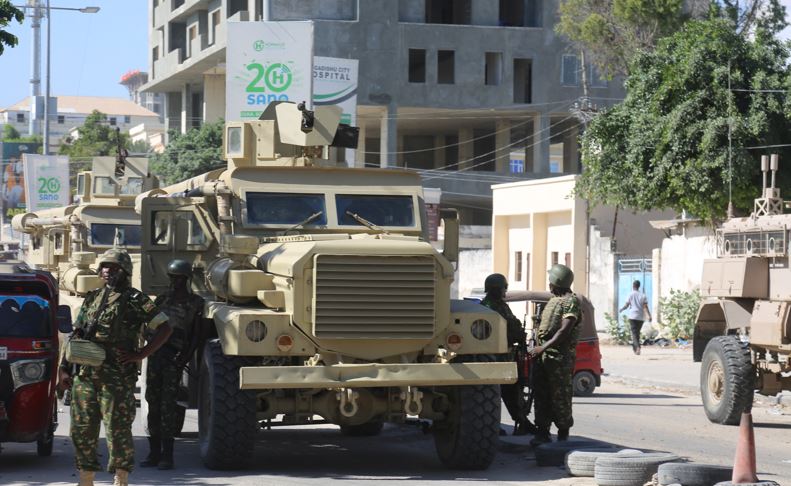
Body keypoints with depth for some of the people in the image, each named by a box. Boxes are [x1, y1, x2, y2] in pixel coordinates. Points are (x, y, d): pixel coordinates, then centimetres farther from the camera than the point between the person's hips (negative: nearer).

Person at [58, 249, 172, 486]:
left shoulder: (135, 300, -1)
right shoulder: (92, 299, 16)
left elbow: (165, 328, -4)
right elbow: (76, 335, 18)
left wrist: (141, 354, -10)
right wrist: (65, 368, 10)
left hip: (116, 376, -6)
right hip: (84, 374, 6)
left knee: (117, 429, -5)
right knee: (82, 429, 7)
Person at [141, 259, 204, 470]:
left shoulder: (195, 303, 4)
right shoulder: (162, 299, 16)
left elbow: (196, 334, 1)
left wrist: (186, 357, -11)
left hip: (174, 357, -5)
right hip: (156, 353, 5)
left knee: (168, 403, -9)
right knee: (153, 401, 4)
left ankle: (167, 454, -7)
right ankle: (154, 451, 10)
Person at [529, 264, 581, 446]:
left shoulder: (571, 301, -8)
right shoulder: (553, 300, 20)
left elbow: (565, 331, -18)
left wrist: (544, 347, -23)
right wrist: (538, 349, 18)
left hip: (560, 356, -9)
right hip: (543, 355, 9)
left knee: (560, 395, -3)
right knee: (541, 393, 7)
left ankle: (563, 435, 4)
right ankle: (542, 432, 11)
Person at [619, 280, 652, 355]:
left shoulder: (631, 295, 1)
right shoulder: (643, 295, 7)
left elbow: (626, 305, 1)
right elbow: (645, 307, -3)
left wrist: (621, 309, 20)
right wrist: (649, 316, -7)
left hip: (632, 316, -3)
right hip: (640, 317, 3)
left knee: (634, 333, -7)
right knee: (637, 333, 15)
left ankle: (637, 347, -28)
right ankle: (634, 348, 21)